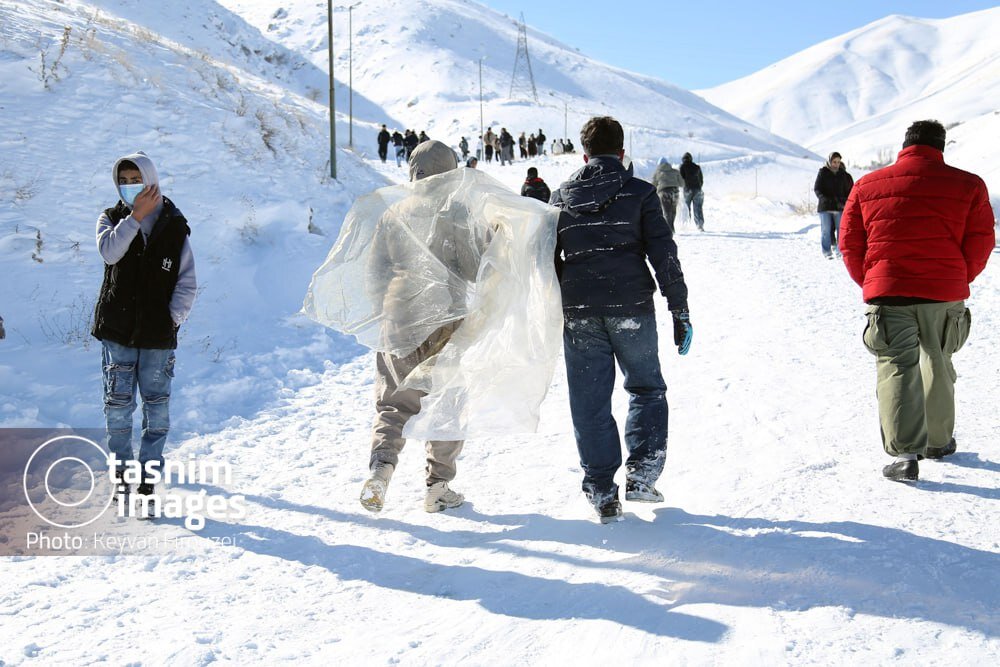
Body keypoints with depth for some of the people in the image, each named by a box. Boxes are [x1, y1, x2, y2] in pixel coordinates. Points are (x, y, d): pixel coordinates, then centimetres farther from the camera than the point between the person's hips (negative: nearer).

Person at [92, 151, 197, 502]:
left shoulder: (173, 226, 2)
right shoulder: (112, 219, 6)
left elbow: (188, 282, 2)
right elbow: (109, 251, -17)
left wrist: (174, 316, -9)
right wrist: (136, 216, -19)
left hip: (157, 333, -1)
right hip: (116, 329, 1)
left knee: (157, 403, 3)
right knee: (118, 402, 1)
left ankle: (150, 471, 12)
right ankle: (121, 474, 11)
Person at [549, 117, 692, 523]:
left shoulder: (561, 198, 12)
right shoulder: (640, 192, 3)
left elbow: (548, 261, 14)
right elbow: (664, 254, -3)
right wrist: (680, 310, 0)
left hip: (578, 313, 2)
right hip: (631, 307, -2)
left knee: (590, 402, 8)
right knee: (646, 388, 16)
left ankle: (602, 493, 9)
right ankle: (641, 474, 5)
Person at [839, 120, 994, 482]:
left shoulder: (867, 186, 2)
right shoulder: (968, 185, 0)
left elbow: (849, 243, 5)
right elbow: (981, 244, 1)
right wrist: (958, 281, 16)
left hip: (887, 293, -1)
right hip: (945, 295, 1)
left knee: (897, 368, 0)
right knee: (938, 367, 19)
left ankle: (905, 452, -13)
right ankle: (939, 440, 33)